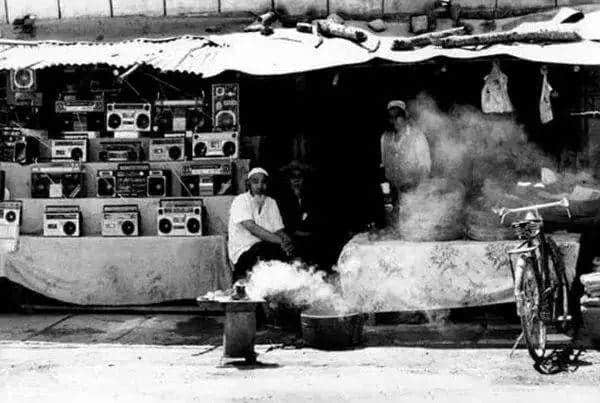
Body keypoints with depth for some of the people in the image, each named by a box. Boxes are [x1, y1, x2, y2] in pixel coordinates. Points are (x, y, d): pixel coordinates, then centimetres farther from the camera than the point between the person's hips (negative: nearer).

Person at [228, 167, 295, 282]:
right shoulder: (240, 201, -4)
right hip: (244, 250, -5)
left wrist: (287, 241, -18)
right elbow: (252, 228, -18)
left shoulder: (271, 203, 14)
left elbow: (279, 231, 7)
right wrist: (280, 241, -27)